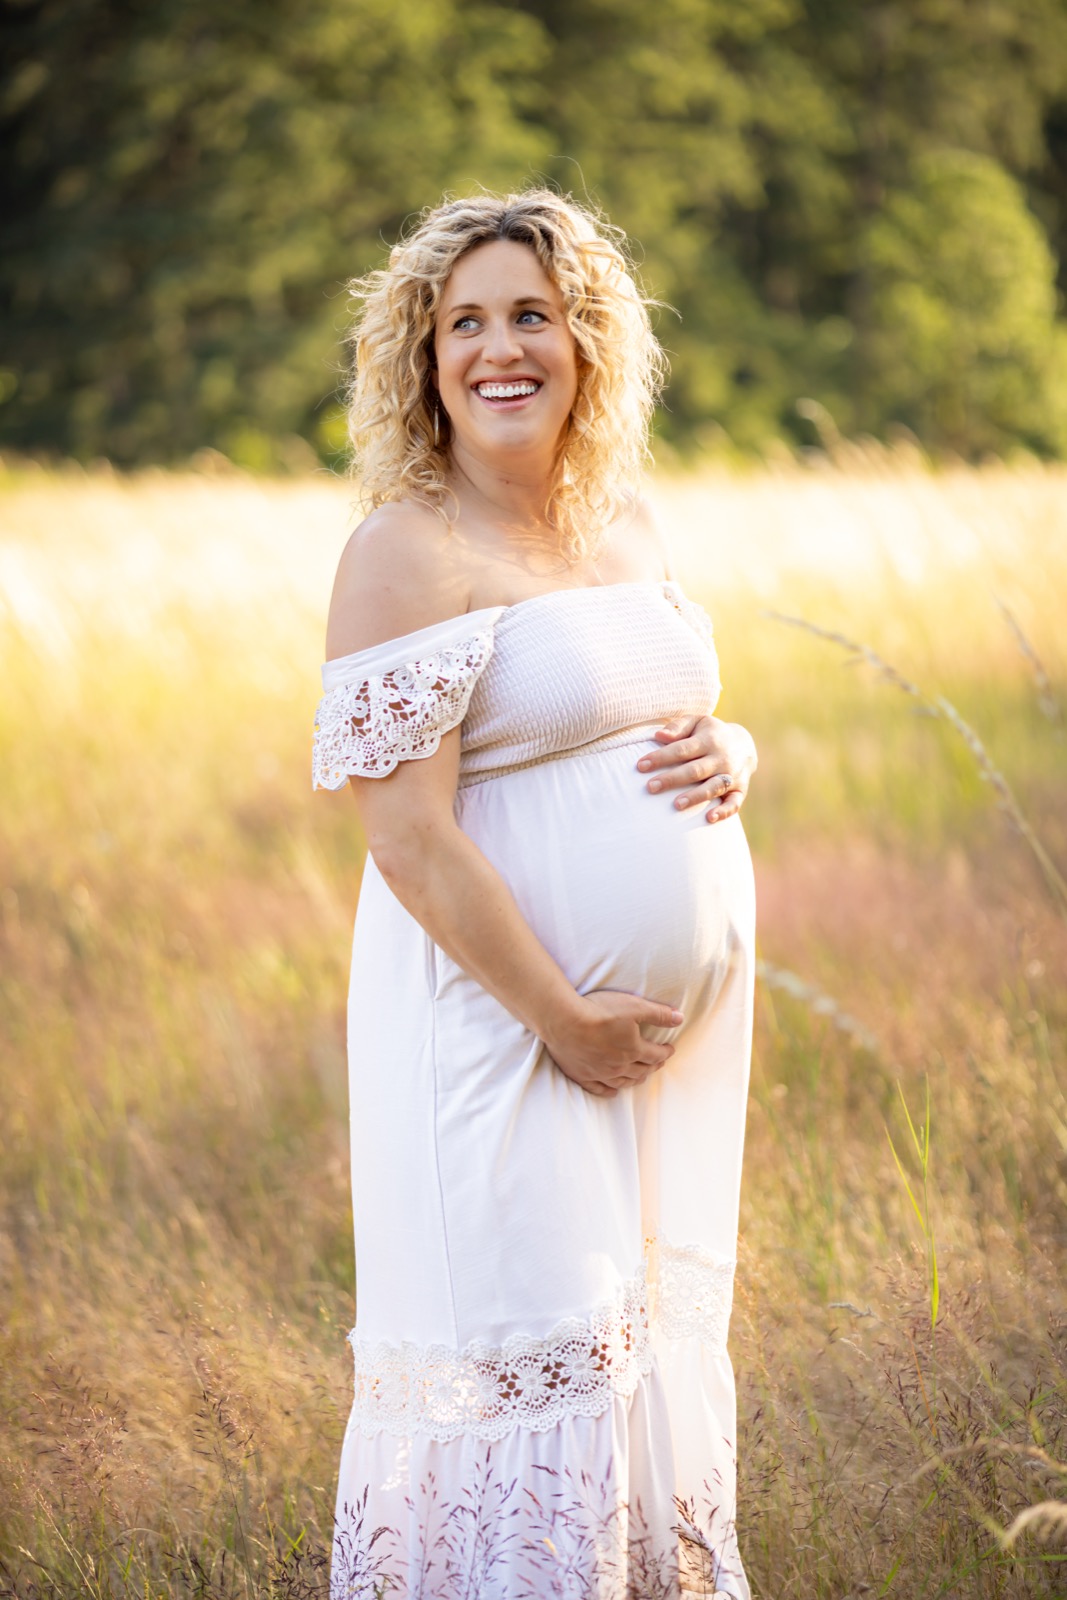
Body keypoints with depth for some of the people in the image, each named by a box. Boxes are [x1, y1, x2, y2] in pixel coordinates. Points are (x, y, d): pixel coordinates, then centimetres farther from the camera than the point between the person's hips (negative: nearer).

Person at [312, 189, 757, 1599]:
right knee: (527, 1359, -4)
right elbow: (409, 837, -18)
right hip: (502, 1019, -7)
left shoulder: (624, 522, 10)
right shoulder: (408, 554, -13)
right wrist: (564, 1019, -18)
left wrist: (729, 757, -2)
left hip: (677, 1019, 7)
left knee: (658, 1334, 14)